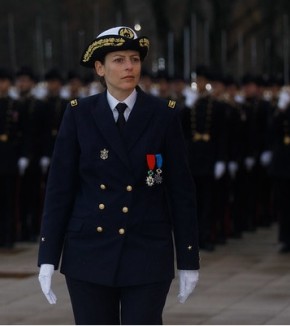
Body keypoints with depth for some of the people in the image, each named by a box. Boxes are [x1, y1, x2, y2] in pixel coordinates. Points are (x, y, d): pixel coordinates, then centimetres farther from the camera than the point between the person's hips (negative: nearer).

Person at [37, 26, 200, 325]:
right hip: (90, 251, 1)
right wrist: (48, 258, -5)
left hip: (148, 254, -1)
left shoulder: (164, 115, -1)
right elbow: (59, 188, 0)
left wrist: (188, 260, 0)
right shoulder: (79, 115, 0)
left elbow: (182, 190, 0)